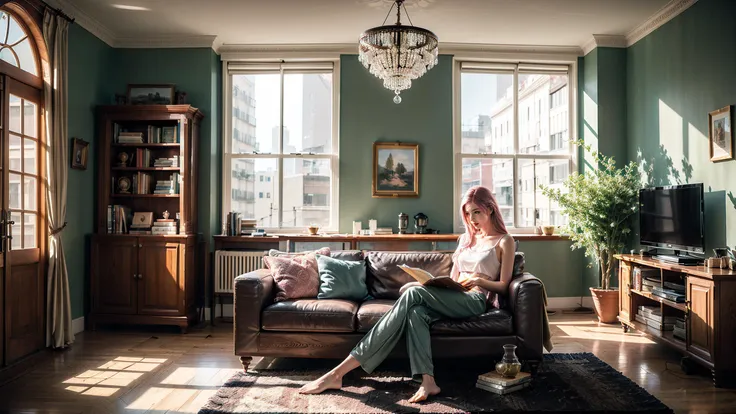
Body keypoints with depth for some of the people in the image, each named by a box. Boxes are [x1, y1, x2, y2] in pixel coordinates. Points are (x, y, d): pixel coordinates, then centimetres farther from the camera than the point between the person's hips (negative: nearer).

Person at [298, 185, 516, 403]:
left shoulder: (505, 241, 9)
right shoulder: (465, 238, 25)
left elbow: (503, 286, 3)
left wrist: (479, 279, -16)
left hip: (475, 300, -6)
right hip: (453, 298, 6)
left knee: (413, 294, -31)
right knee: (415, 311, -32)